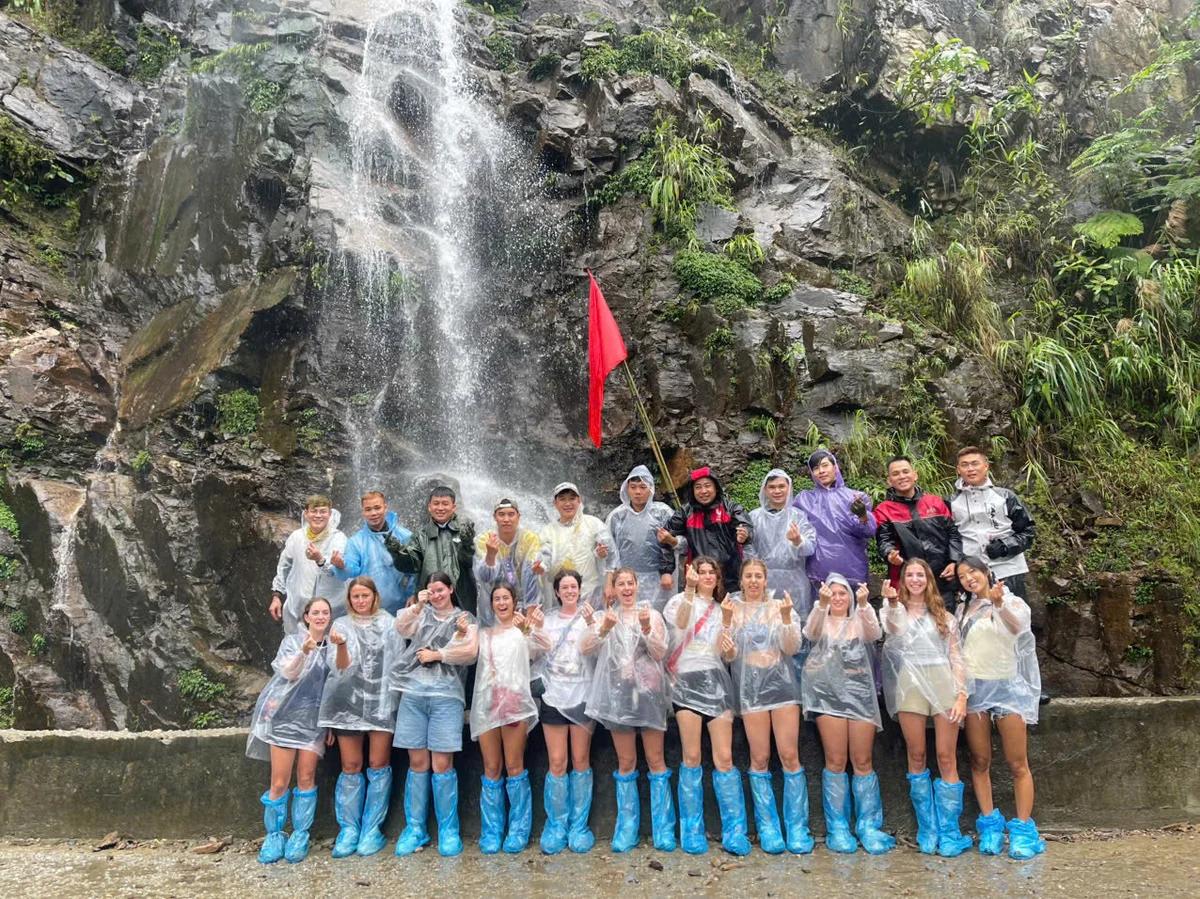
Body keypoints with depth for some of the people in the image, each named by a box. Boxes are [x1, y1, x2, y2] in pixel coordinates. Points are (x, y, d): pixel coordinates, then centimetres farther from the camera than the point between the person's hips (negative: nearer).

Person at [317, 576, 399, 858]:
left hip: (381, 700, -1)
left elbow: (397, 659, 3)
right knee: (351, 766, 3)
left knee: (378, 764, -1)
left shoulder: (388, 623, 9)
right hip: (349, 700, 1)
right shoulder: (340, 626, 12)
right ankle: (348, 828, 12)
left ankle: (373, 829, 7)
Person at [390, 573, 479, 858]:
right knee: (417, 762, 4)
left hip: (446, 695, -2)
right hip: (413, 693, 2)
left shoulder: (465, 619, 11)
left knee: (442, 764, -5)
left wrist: (436, 655, -2)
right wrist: (417, 606, -12)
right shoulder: (422, 614, 19)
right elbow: (401, 628, 0)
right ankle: (415, 828, 14)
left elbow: (470, 652, -3)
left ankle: (448, 830, 6)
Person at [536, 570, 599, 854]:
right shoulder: (548, 619, 11)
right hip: (553, 695, 2)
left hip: (582, 695, -1)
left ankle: (579, 824, 13)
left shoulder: (589, 617, 2)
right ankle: (556, 824, 11)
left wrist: (591, 625, -27)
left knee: (580, 760, 3)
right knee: (557, 762, 0)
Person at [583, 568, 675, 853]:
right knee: (626, 762, 6)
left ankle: (663, 828, 6)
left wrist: (646, 628, -19)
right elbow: (586, 647, -3)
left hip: (648, 691, -2)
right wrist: (604, 629, -20)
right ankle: (627, 828, 11)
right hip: (619, 692, 2)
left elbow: (660, 653, -3)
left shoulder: (652, 614, 4)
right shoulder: (607, 617, 10)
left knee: (655, 759, 0)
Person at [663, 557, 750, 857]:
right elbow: (680, 623, -14)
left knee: (724, 758, -3)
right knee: (692, 757, -4)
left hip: (717, 683, 3)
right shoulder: (681, 600, 11)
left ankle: (734, 831, 3)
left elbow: (729, 656, 18)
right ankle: (692, 831, 7)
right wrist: (689, 589, -25)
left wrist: (731, 649, -5)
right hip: (687, 682, -3)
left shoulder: (722, 610, 22)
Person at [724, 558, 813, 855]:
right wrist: (726, 620, -14)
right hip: (750, 686, 0)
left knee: (790, 755, -2)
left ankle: (797, 828, 8)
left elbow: (792, 648, 1)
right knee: (759, 758, 1)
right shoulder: (732, 608, 6)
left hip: (781, 683, 1)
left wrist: (786, 617, -13)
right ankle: (767, 827, 12)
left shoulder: (779, 606, 8)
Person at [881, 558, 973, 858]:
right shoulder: (895, 610, 12)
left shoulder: (942, 615, 17)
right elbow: (892, 630, -12)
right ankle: (927, 829, 12)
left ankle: (949, 832, 4)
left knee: (947, 758, -3)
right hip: (910, 682, 0)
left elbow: (956, 656, 11)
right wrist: (892, 603, -31)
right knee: (916, 756, 2)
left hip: (943, 680, 1)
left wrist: (962, 695, -1)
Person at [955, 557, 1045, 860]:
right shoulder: (964, 610, 13)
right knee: (980, 761, 4)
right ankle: (990, 825, 11)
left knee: (1018, 764, -3)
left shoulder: (1012, 602, -1)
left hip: (1007, 686, -4)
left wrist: (999, 603, -43)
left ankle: (1023, 829, 3)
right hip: (974, 686, 4)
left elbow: (1017, 626, -24)